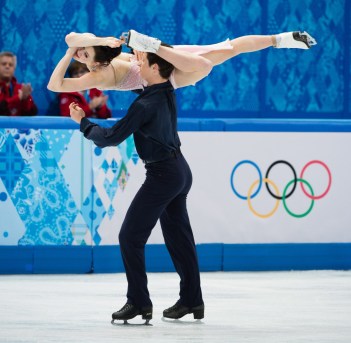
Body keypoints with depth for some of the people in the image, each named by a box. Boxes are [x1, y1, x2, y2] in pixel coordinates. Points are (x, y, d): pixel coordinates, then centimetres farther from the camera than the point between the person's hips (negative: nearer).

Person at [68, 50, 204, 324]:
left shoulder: (145, 105, -22)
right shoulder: (168, 92, 3)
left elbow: (112, 137, -18)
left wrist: (83, 122, -4)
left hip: (162, 174, -9)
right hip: (180, 169, 9)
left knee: (130, 237, -5)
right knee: (178, 236, 15)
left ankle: (139, 302, -6)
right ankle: (192, 300, 20)